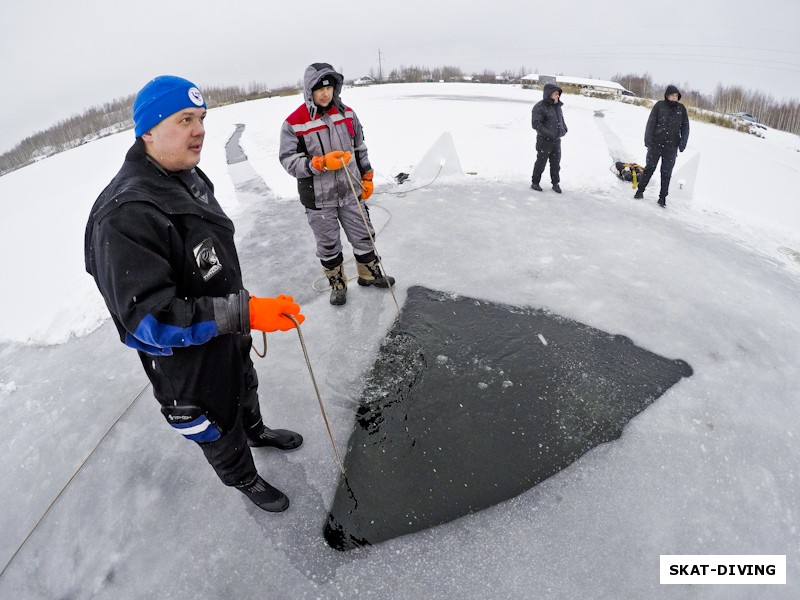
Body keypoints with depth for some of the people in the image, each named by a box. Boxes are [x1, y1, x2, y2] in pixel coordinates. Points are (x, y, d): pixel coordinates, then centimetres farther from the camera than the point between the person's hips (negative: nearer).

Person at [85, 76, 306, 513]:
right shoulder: (125, 215, -33)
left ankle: (257, 431, 62)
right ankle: (244, 478, 47)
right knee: (218, 428, 18)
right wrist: (244, 312, -41)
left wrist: (241, 306, 18)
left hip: (227, 332, 8)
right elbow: (150, 319, -35)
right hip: (185, 359, -7)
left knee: (245, 386, 32)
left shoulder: (190, 177, -4)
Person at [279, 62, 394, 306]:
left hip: (350, 191, 4)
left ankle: (370, 274, 36)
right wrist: (321, 163, -27)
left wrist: (367, 178, 12)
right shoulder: (294, 123, -13)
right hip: (318, 199, -3)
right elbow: (289, 161, -14)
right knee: (328, 245, 10)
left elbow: (360, 149, 12)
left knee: (363, 235, 14)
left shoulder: (347, 114, 2)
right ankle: (337, 284, 31)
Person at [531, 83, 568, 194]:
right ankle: (535, 182, 19)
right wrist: (548, 134, -23)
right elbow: (536, 124, -19)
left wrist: (564, 129, 5)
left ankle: (555, 183, 23)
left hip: (556, 141, 7)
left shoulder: (557, 106, 11)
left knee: (556, 163, 11)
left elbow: (561, 119, 24)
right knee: (541, 163, 4)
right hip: (544, 141, -7)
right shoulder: (540, 107, -14)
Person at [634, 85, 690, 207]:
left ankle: (662, 198, 9)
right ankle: (640, 191, 17)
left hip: (671, 147, 2)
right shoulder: (659, 105, -2)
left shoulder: (681, 109, 5)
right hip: (656, 144, -2)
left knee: (666, 173, 4)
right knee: (649, 169, 4)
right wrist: (648, 140, -11)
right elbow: (651, 123, -4)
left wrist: (682, 144, 2)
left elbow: (685, 128, 9)